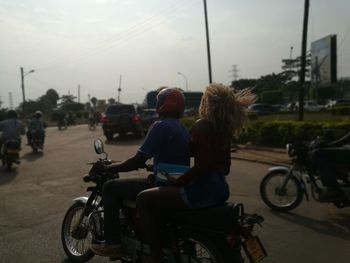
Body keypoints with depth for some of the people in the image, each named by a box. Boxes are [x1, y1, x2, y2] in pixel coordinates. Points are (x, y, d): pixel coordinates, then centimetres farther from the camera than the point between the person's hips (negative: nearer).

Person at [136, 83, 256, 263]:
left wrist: (177, 182, -17)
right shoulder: (224, 128, 10)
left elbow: (204, 164, -25)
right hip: (221, 189, 10)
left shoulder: (202, 125, -15)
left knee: (143, 199, -4)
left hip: (203, 190, -10)